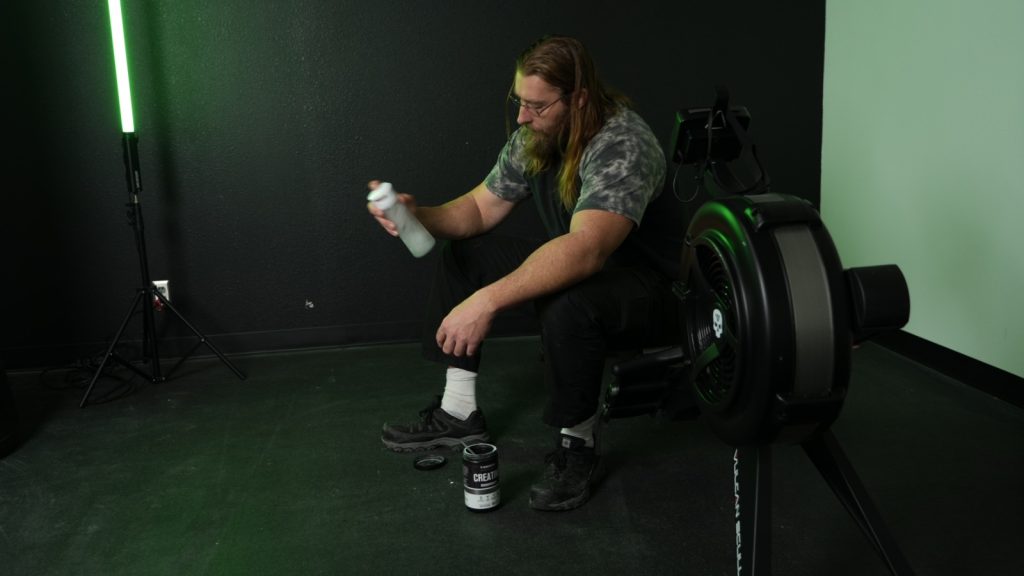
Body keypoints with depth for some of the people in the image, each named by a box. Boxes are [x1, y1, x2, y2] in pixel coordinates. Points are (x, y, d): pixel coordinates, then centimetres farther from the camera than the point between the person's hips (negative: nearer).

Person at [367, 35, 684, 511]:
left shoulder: (623, 145, -28)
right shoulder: (533, 138, -4)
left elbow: (585, 250, -41)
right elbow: (480, 208, 3)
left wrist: (487, 301, -47)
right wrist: (419, 216, -18)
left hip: (649, 286, -8)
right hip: (578, 268, 8)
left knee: (566, 307, -40)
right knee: (462, 251, 4)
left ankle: (578, 446, -12)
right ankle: (459, 413, 6)